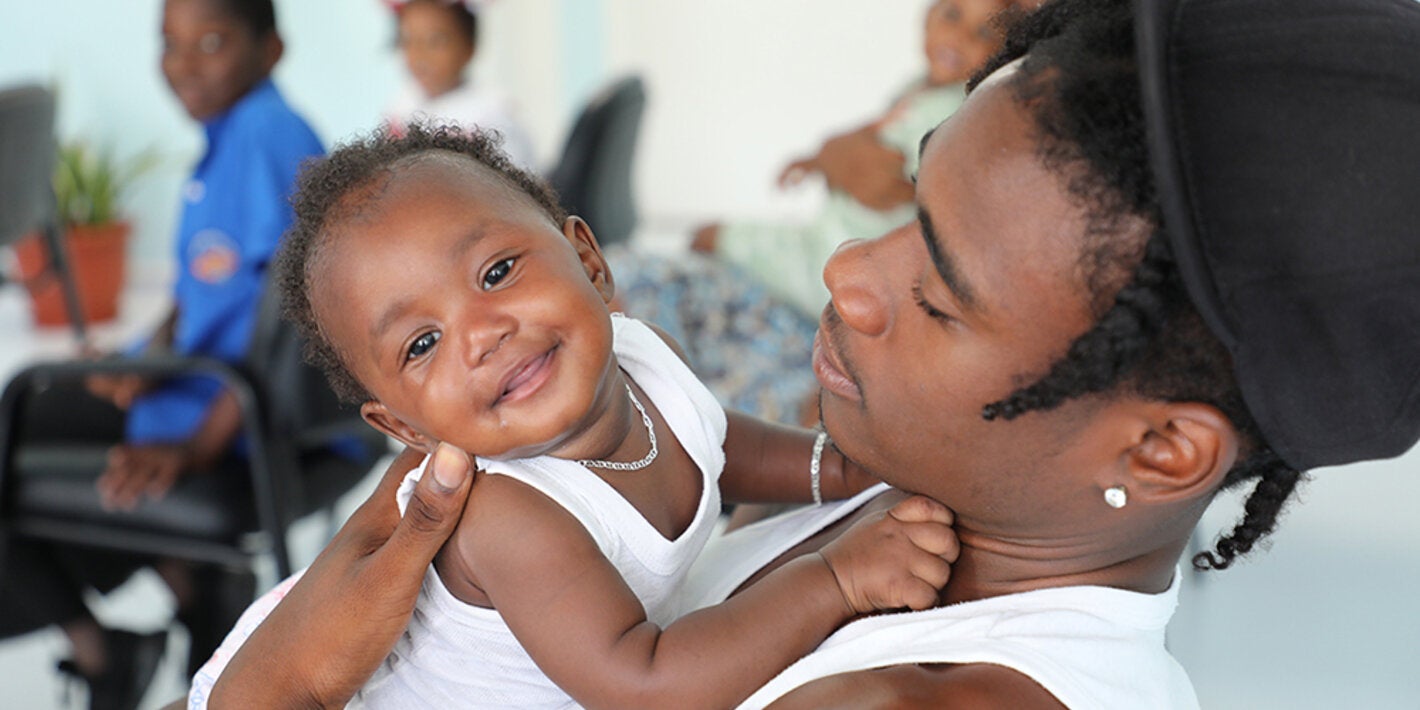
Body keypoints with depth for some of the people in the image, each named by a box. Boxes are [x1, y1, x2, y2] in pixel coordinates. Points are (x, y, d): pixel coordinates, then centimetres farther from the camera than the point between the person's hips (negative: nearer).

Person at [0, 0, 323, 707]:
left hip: (254, 416, -10)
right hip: (199, 385, 10)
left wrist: (199, 446, -26)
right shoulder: (226, 138, 10)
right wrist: (154, 356, -1)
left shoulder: (270, 134, -18)